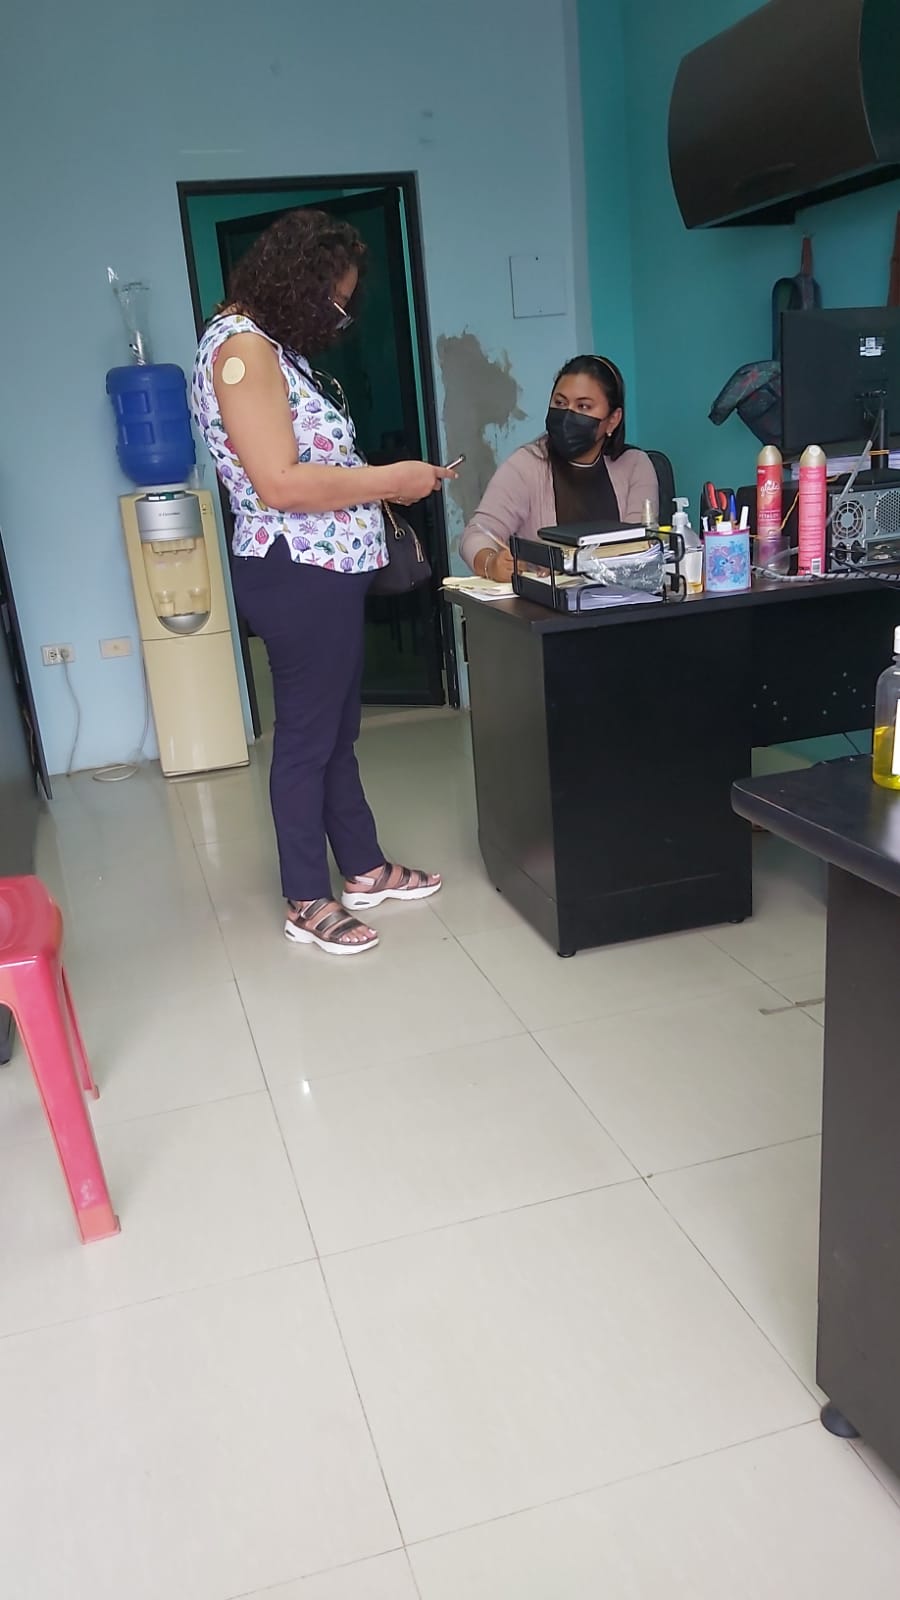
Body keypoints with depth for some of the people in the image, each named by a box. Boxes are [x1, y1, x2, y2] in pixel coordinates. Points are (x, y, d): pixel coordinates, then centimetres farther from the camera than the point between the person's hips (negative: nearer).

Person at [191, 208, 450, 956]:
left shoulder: (269, 346, 16)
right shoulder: (243, 347, -15)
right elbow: (279, 484, -24)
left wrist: (381, 483, 8)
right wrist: (392, 479, -16)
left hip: (324, 570, 10)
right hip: (298, 574, -10)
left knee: (339, 728, 17)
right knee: (308, 736, 0)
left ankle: (365, 869, 32)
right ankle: (308, 902, 15)